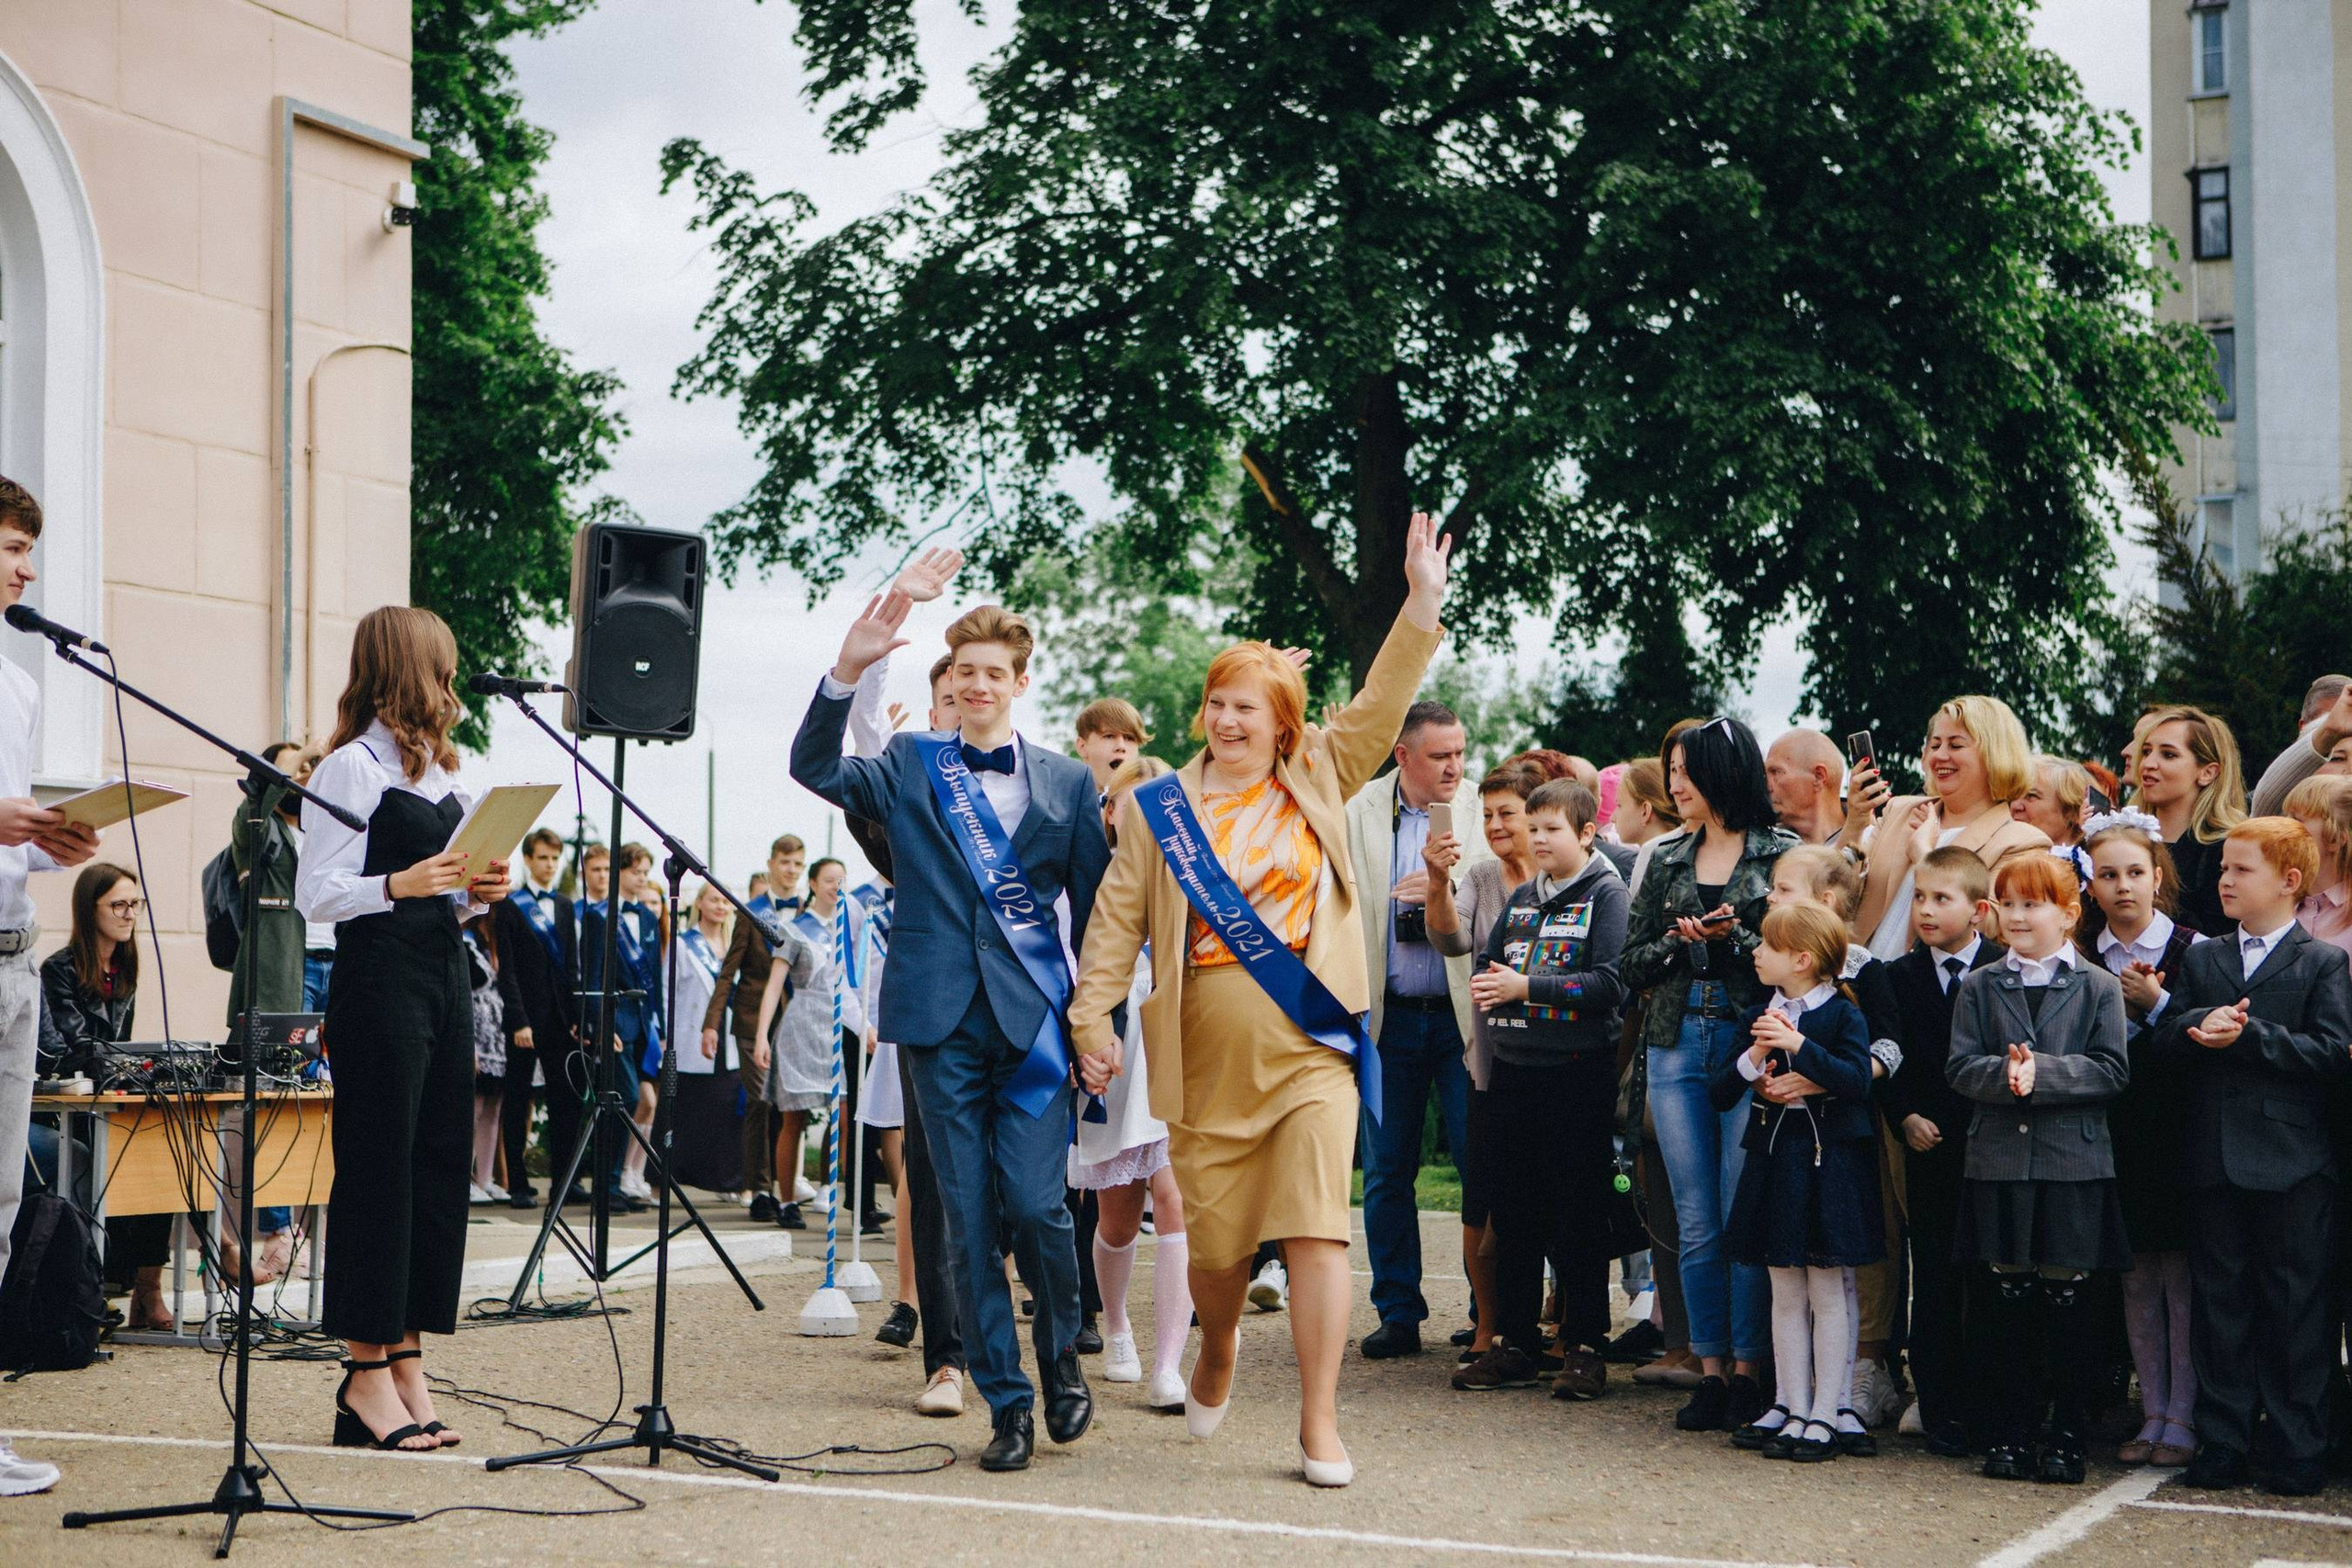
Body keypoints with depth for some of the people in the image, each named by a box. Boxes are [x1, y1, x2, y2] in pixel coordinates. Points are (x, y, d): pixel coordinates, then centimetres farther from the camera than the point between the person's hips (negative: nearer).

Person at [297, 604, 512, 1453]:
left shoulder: (439, 769, 18)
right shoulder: (353, 766, -7)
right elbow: (317, 895, -12)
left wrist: (477, 893, 5)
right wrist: (402, 885, -26)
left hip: (444, 974, 8)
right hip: (378, 979, -8)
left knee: (438, 1164, 6)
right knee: (379, 1167, -5)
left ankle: (406, 1364, 12)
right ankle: (367, 1375, 1)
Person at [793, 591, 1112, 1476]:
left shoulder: (1067, 782, 10)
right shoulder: (909, 766, 9)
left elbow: (1097, 907, 11)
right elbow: (815, 767, -7)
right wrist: (847, 671, -20)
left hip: (1034, 1020, -1)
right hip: (943, 1021, 1)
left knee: (1035, 1203, -10)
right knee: (968, 1220, 2)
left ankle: (1061, 1358, 17)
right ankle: (1006, 1402, 12)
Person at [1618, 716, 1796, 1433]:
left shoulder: (1782, 853, 1)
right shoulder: (1666, 861, 15)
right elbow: (1633, 964, 12)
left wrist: (1734, 937, -14)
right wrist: (1679, 942, -5)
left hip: (1752, 1043, -4)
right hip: (1677, 1045, 4)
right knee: (1696, 1221, 5)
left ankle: (1748, 1371, 5)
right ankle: (1710, 1373, 11)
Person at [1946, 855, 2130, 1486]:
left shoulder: (2098, 988, 2)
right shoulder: (1980, 988, 8)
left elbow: (2112, 1070, -7)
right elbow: (1961, 1067, 1)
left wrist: (2042, 1072, -18)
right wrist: (2005, 1075, -19)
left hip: (2074, 1165, -2)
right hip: (1999, 1163, 2)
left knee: (2066, 1302, 3)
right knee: (2006, 1303, 6)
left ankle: (2066, 1439, 12)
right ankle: (2009, 1435, 14)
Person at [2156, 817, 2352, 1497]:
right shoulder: (2201, 959, 14)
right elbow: (2165, 1038, 5)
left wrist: (2248, 1035, -17)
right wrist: (2199, 1026, -16)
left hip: (2291, 1164, -4)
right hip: (2214, 1158, 4)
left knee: (2294, 1305, 1)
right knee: (2220, 1301, 7)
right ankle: (2223, 1445, 14)